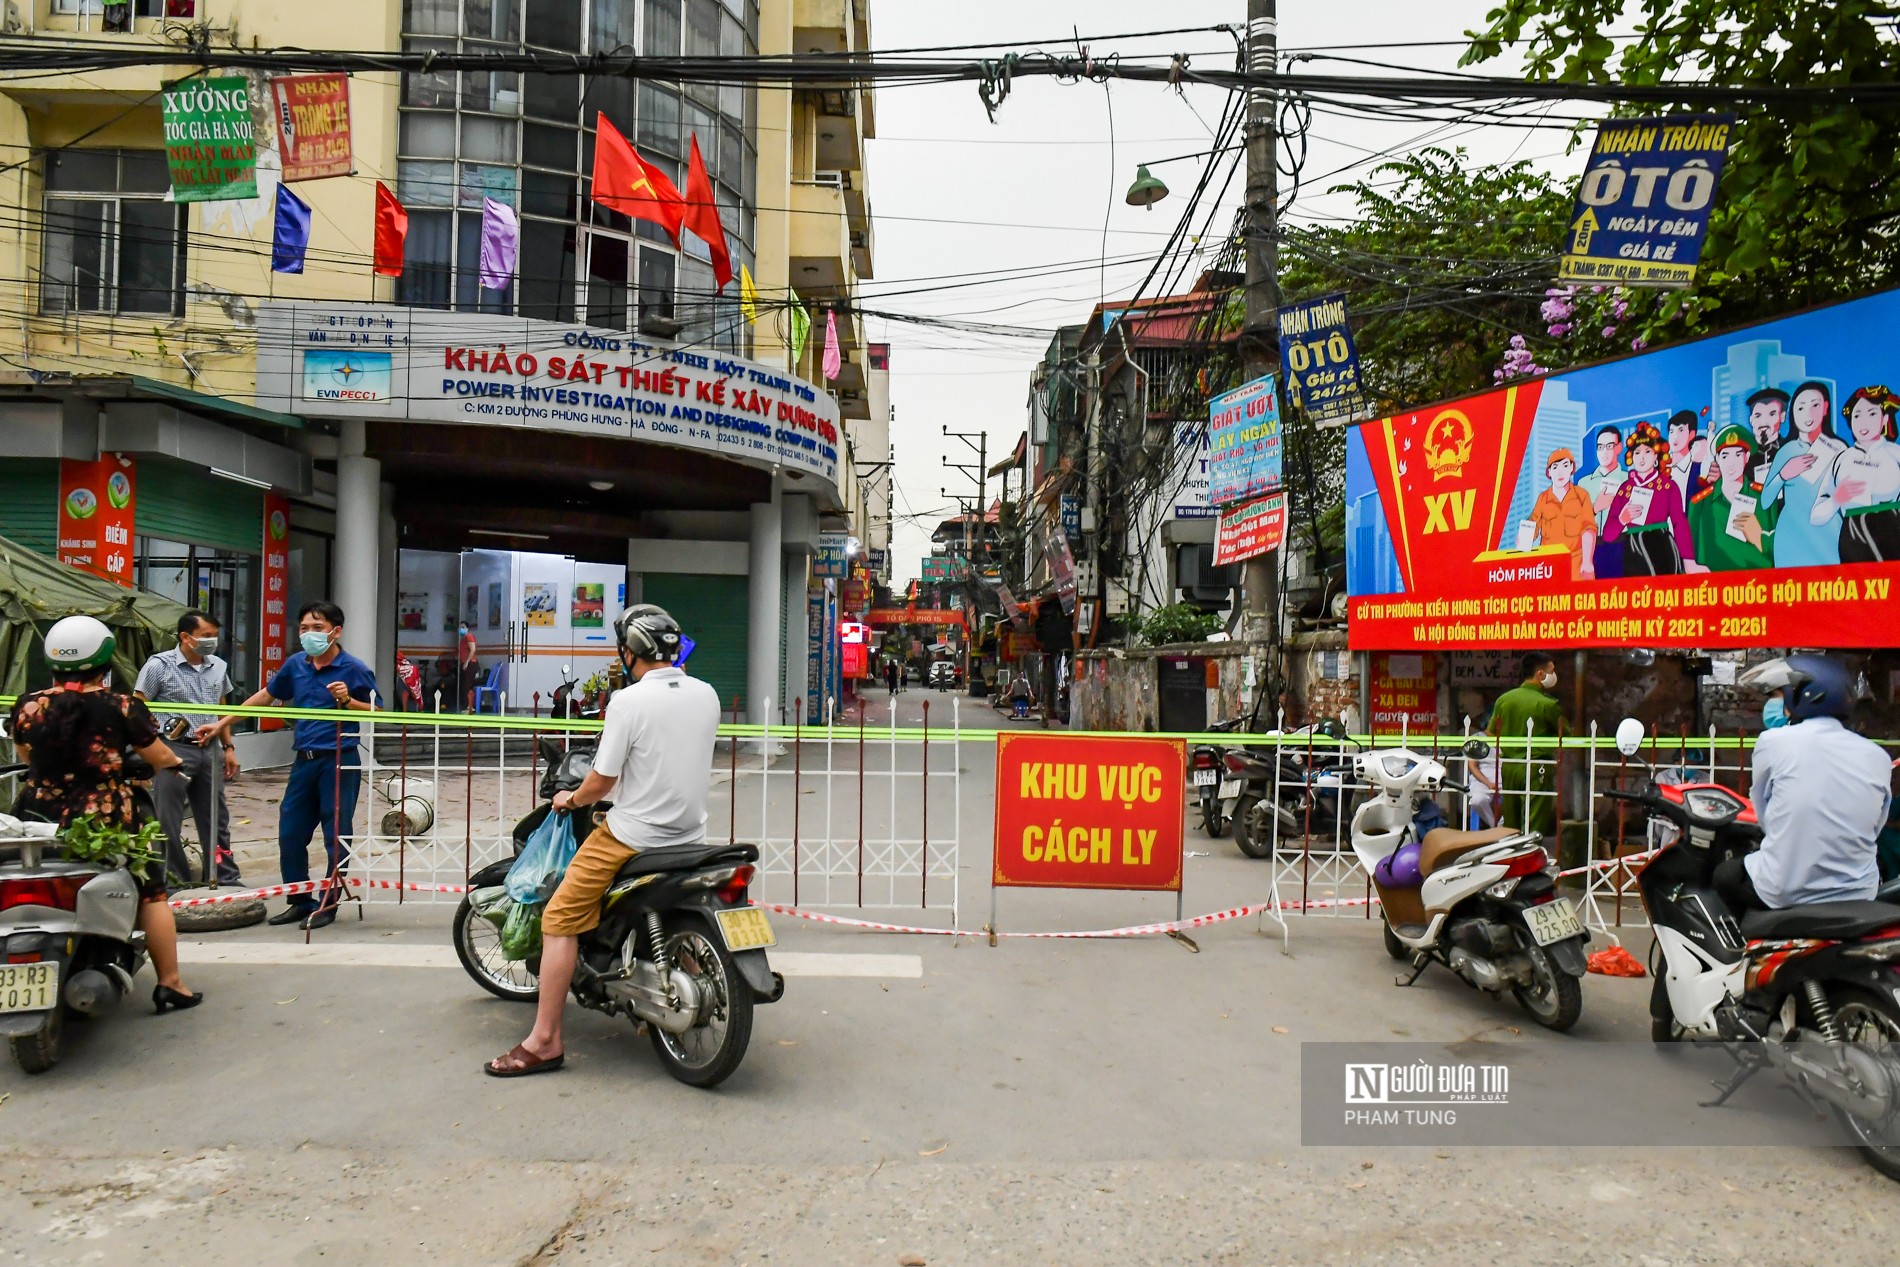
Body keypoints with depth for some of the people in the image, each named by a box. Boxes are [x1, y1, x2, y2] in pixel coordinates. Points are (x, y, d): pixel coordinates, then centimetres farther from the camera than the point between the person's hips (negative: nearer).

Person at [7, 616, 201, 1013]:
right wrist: (176, 761, 22)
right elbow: (161, 759, -1)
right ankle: (170, 984, 11)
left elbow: (25, 757, 18)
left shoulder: (27, 707, 0)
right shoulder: (122, 708, -9)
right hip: (107, 820, -3)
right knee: (151, 891, 10)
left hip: (39, 816, 3)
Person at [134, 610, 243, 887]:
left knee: (216, 819, 12)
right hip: (173, 751, -5)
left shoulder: (218, 667, 11)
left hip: (209, 750, 5)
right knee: (167, 823, 1)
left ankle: (227, 879, 20)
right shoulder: (159, 665, -6)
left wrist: (228, 747, 16)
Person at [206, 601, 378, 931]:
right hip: (304, 760, 6)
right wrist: (223, 723, 22)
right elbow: (265, 696, 21)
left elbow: (376, 712, -4)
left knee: (337, 837, 1)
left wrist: (347, 700, -21)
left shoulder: (353, 669, -8)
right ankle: (299, 901, 23)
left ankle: (328, 904, 13)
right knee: (290, 834, 10)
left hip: (339, 762, -6)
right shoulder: (296, 665, 8)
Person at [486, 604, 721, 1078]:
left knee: (560, 920, 2)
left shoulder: (628, 701, -16)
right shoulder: (707, 695, 2)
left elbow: (602, 781, -12)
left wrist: (571, 799, 8)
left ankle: (545, 1041, 2)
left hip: (633, 836, -7)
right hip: (691, 835, 7)